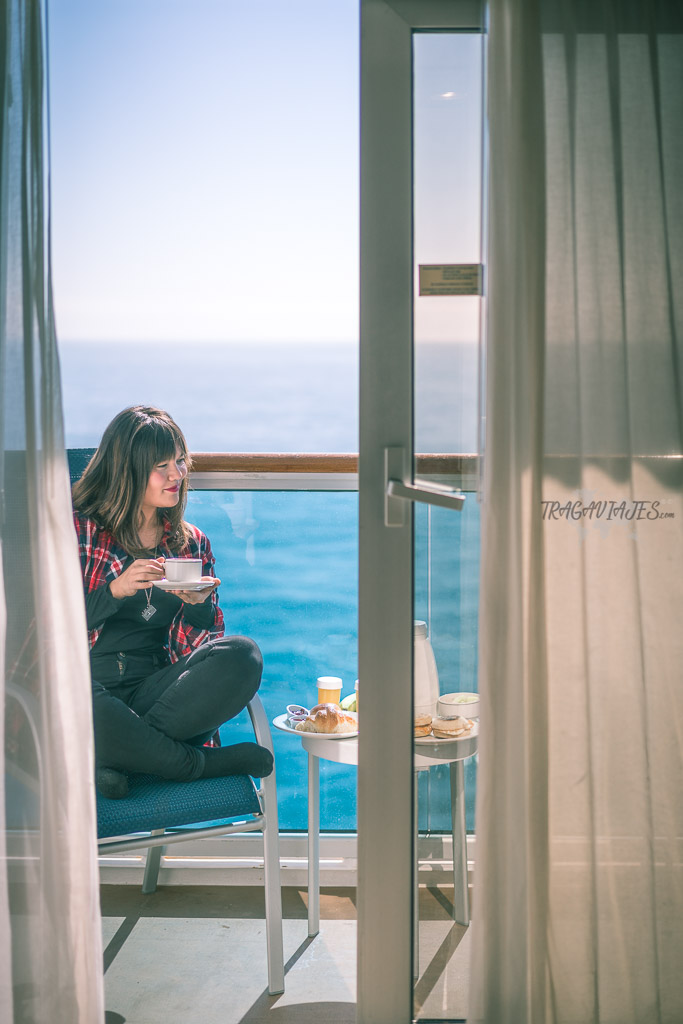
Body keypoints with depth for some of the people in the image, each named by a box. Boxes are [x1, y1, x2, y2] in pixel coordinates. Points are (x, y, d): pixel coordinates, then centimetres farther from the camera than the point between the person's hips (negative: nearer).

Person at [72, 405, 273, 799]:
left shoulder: (192, 543, 17)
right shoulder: (80, 530, 6)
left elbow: (210, 639, 14)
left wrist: (200, 605, -8)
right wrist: (115, 591, -17)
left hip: (154, 688, 3)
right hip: (88, 681, -3)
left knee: (243, 656, -25)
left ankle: (120, 755, -26)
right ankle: (204, 763, -20)